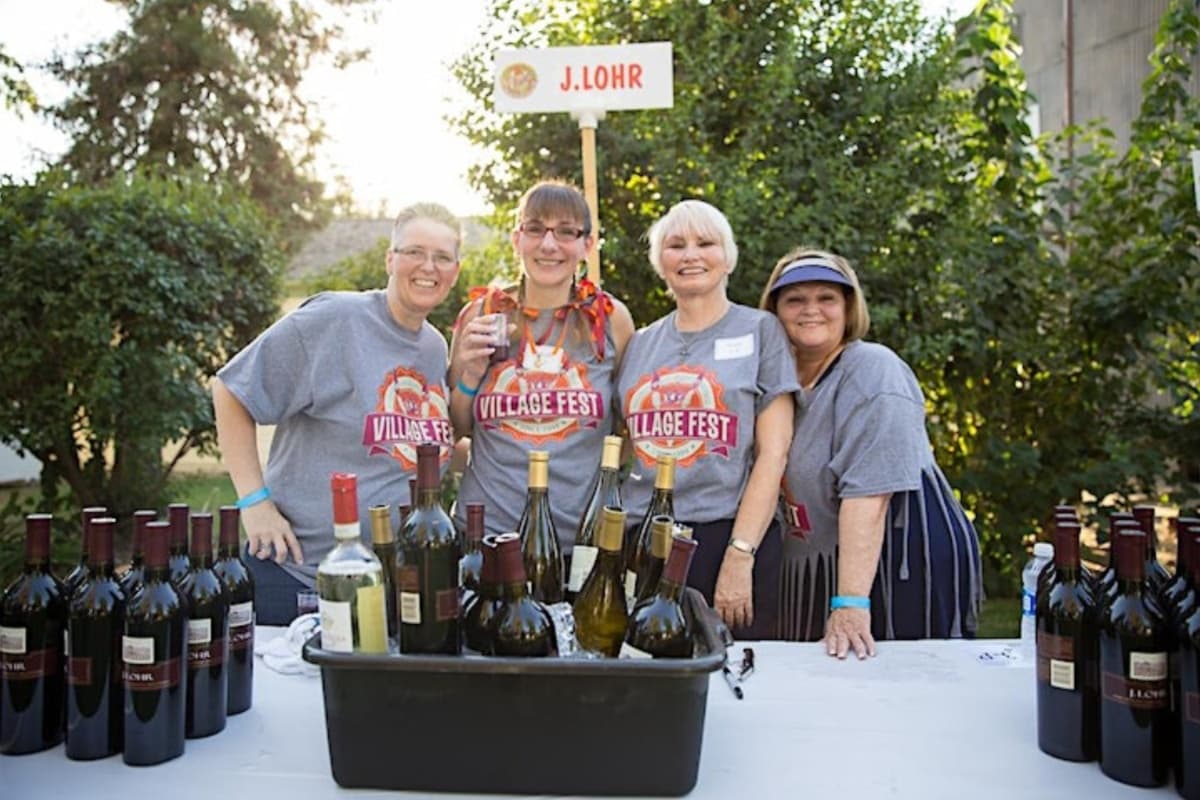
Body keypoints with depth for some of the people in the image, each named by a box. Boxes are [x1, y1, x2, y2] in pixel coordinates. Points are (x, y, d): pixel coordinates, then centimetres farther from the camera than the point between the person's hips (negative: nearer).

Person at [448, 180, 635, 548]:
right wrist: (470, 375, -8)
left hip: (583, 533, 0)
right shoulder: (480, 315, 0)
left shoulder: (610, 318, -2)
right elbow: (456, 430, 9)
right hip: (486, 529, 1)